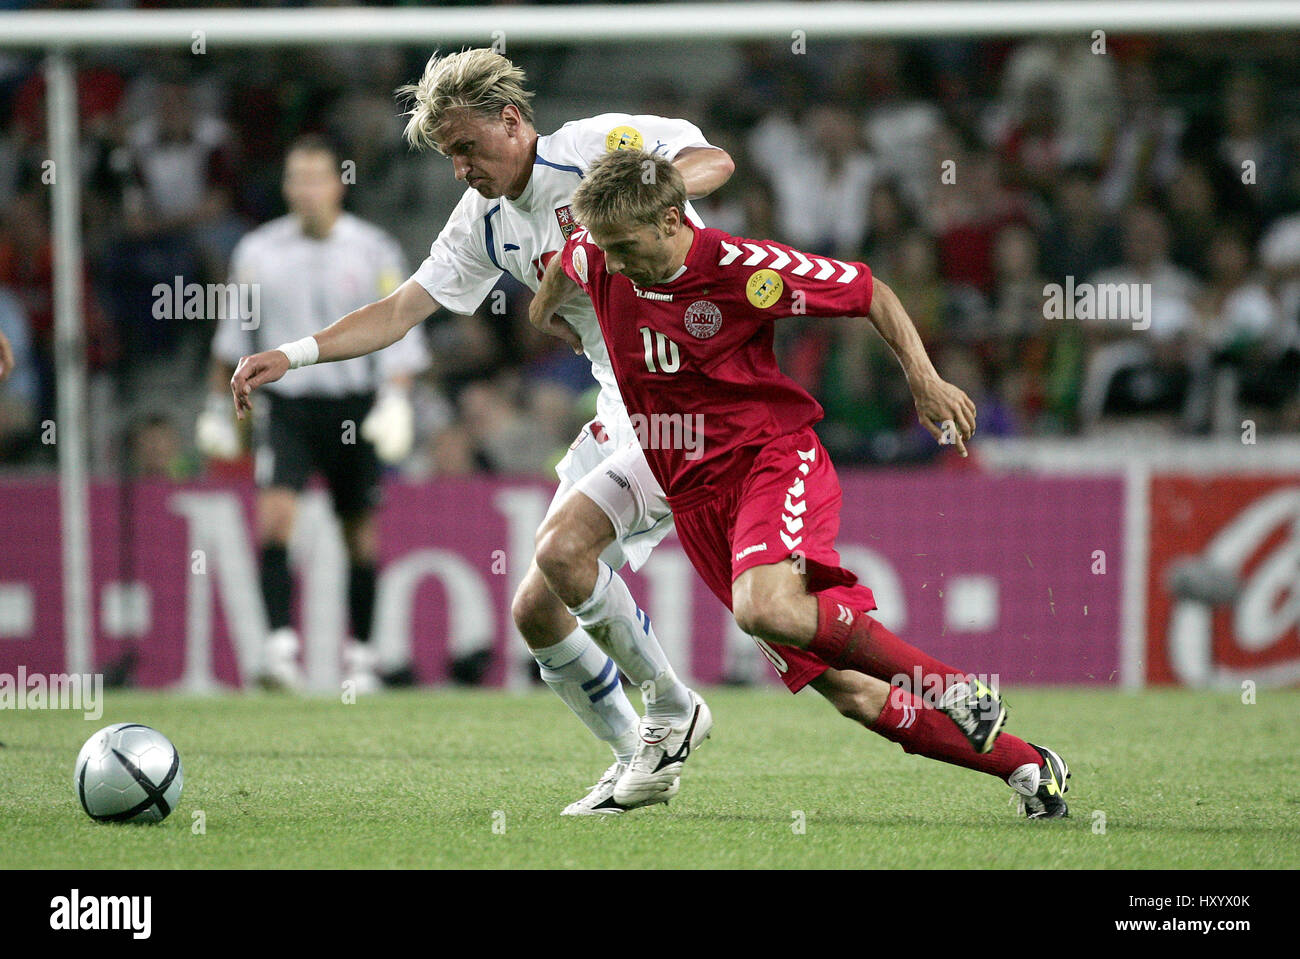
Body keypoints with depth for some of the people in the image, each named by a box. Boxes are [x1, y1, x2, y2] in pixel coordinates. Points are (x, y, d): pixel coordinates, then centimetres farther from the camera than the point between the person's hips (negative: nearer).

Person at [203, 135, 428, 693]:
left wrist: (394, 400, -13)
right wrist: (219, 406, 18)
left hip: (354, 409, 0)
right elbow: (234, 333, 16)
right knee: (275, 516, -20)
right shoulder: (257, 252, 4)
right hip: (288, 409, 0)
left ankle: (360, 656, 20)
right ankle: (280, 648, -23)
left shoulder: (374, 252, 0)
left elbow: (398, 333, 0)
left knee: (361, 535, 6)